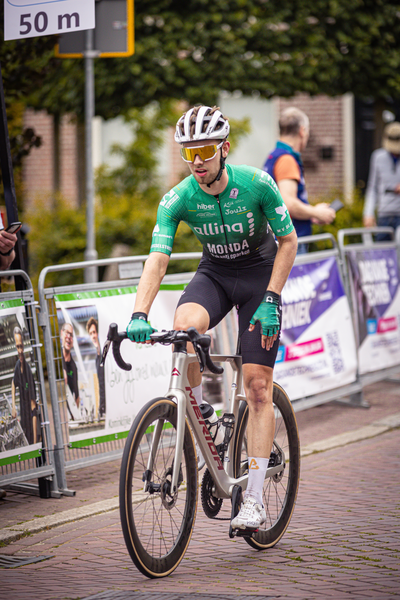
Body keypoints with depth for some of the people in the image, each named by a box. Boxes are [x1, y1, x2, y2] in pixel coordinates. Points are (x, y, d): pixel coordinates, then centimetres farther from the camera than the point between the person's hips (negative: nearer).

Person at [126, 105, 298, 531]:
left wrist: (270, 300, -20)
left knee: (257, 385, -8)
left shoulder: (257, 184, -23)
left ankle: (254, 499, -3)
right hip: (214, 272, 1)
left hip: (260, 272, -1)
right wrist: (139, 315, -43)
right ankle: (197, 413, -9)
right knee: (185, 326, -35)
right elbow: (157, 259, -27)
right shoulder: (178, 199, -20)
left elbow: (288, 242, -12)